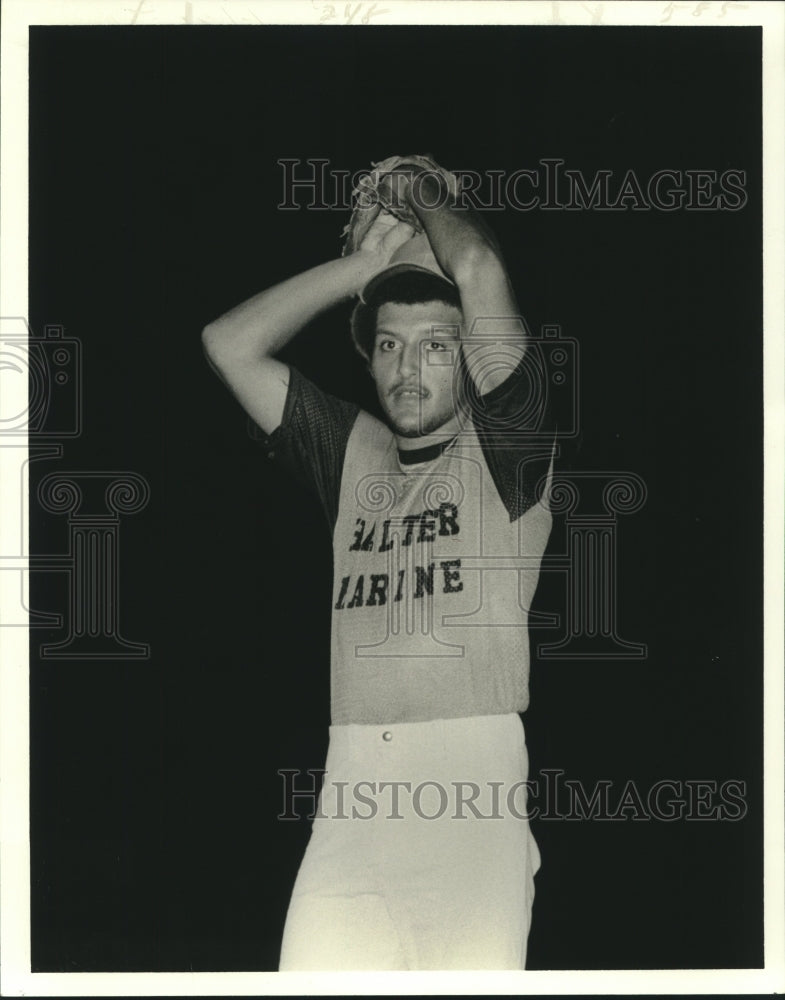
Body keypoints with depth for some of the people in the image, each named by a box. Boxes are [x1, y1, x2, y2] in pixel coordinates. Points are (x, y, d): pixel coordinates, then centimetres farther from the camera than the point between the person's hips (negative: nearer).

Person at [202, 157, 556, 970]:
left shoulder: (504, 446, 8)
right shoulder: (352, 453, 21)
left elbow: (482, 273, -4)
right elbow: (230, 344, 18)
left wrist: (425, 194, 16)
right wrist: (368, 261, 18)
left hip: (474, 779, -3)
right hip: (352, 781, 3)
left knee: (475, 962, -15)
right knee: (314, 963, -11)